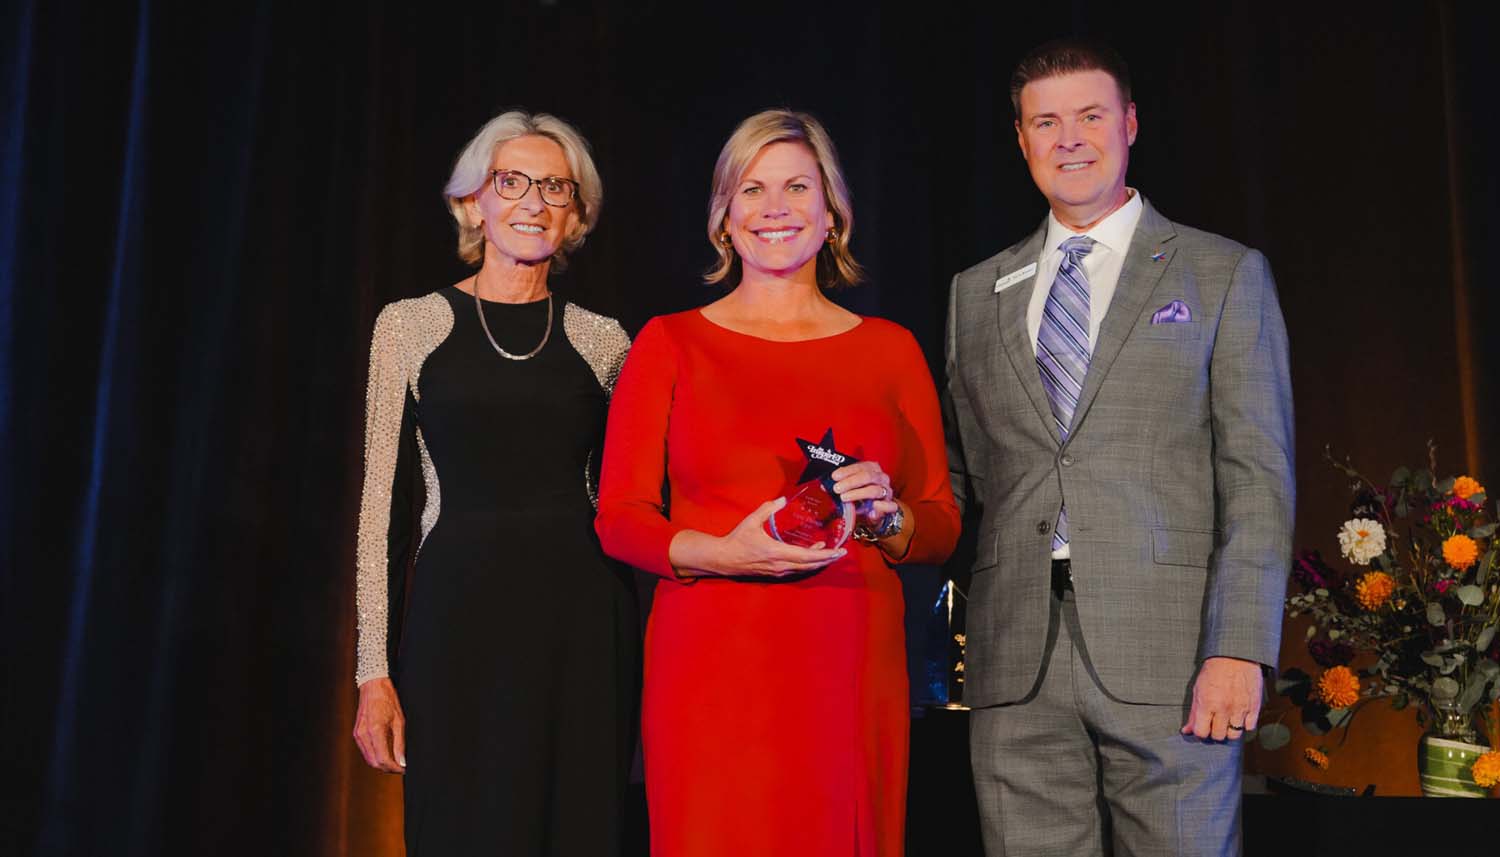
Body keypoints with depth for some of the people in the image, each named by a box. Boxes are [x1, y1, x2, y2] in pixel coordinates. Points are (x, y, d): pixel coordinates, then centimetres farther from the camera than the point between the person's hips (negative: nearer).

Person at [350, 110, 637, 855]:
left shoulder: (603, 341, 8)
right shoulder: (410, 326, 4)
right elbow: (385, 501, 2)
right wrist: (375, 668, -3)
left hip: (581, 622, 2)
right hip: (459, 613, -1)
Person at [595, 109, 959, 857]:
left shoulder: (890, 348, 10)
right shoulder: (670, 344, 5)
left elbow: (942, 527, 11)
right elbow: (619, 519, 2)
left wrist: (886, 516, -11)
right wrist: (724, 553, -15)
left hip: (851, 673, 2)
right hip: (710, 671, -1)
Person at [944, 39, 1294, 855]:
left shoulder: (1225, 275, 6)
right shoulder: (977, 292, 15)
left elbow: (1258, 476, -1)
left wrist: (1239, 648, -10)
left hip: (1167, 653, -2)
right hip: (1015, 664, 3)